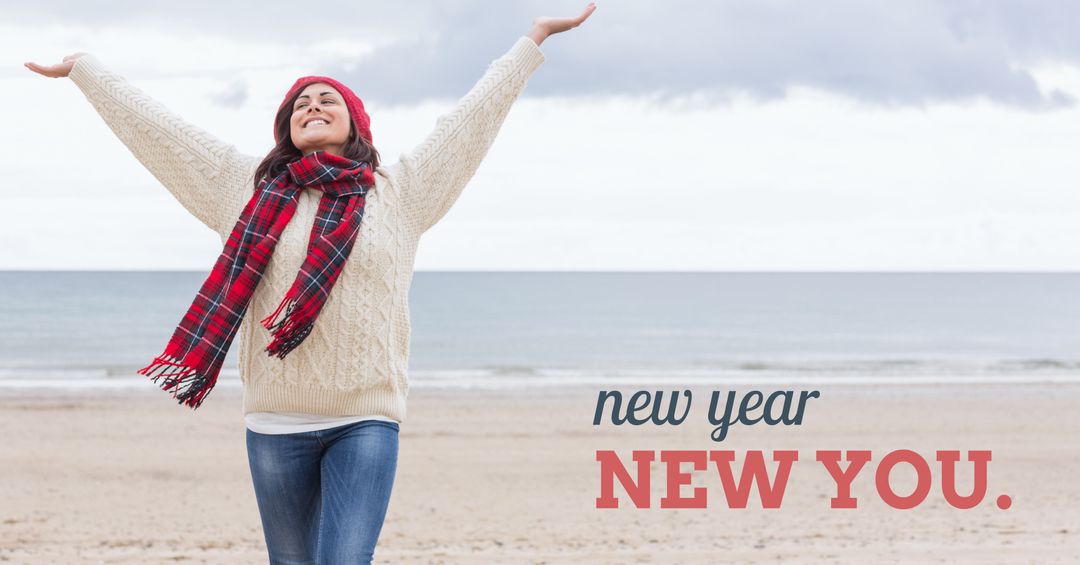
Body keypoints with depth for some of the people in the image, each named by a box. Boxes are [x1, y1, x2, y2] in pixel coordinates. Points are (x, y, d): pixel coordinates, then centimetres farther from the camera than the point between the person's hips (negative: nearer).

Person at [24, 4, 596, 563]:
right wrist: (82, 68, 21)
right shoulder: (245, 188, 10)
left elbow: (471, 119, 14)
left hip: (367, 420, -2)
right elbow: (155, 128, 16)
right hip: (275, 423, 2)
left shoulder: (399, 191, 9)